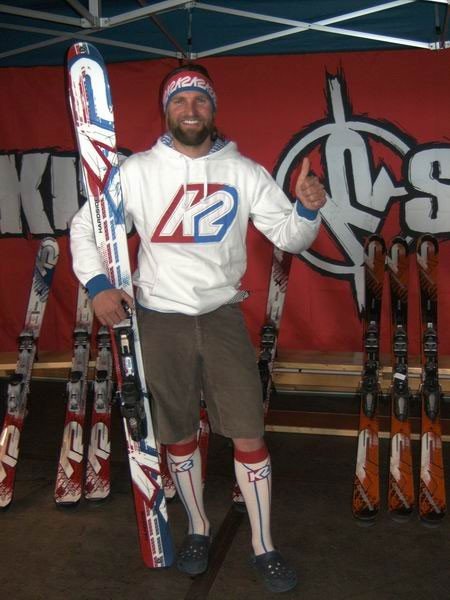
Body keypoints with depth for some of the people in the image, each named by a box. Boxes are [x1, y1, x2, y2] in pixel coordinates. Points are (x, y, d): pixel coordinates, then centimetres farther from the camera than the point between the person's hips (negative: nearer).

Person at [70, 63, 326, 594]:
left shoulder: (243, 171, 0)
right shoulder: (136, 170, -1)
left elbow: (289, 237, 0)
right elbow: (85, 225, 5)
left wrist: (306, 210, -21)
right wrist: (96, 284, -8)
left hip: (222, 315, 0)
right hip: (160, 319, 0)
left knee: (249, 434, -1)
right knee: (178, 435, 13)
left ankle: (263, 546, 19)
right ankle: (198, 528, 36)